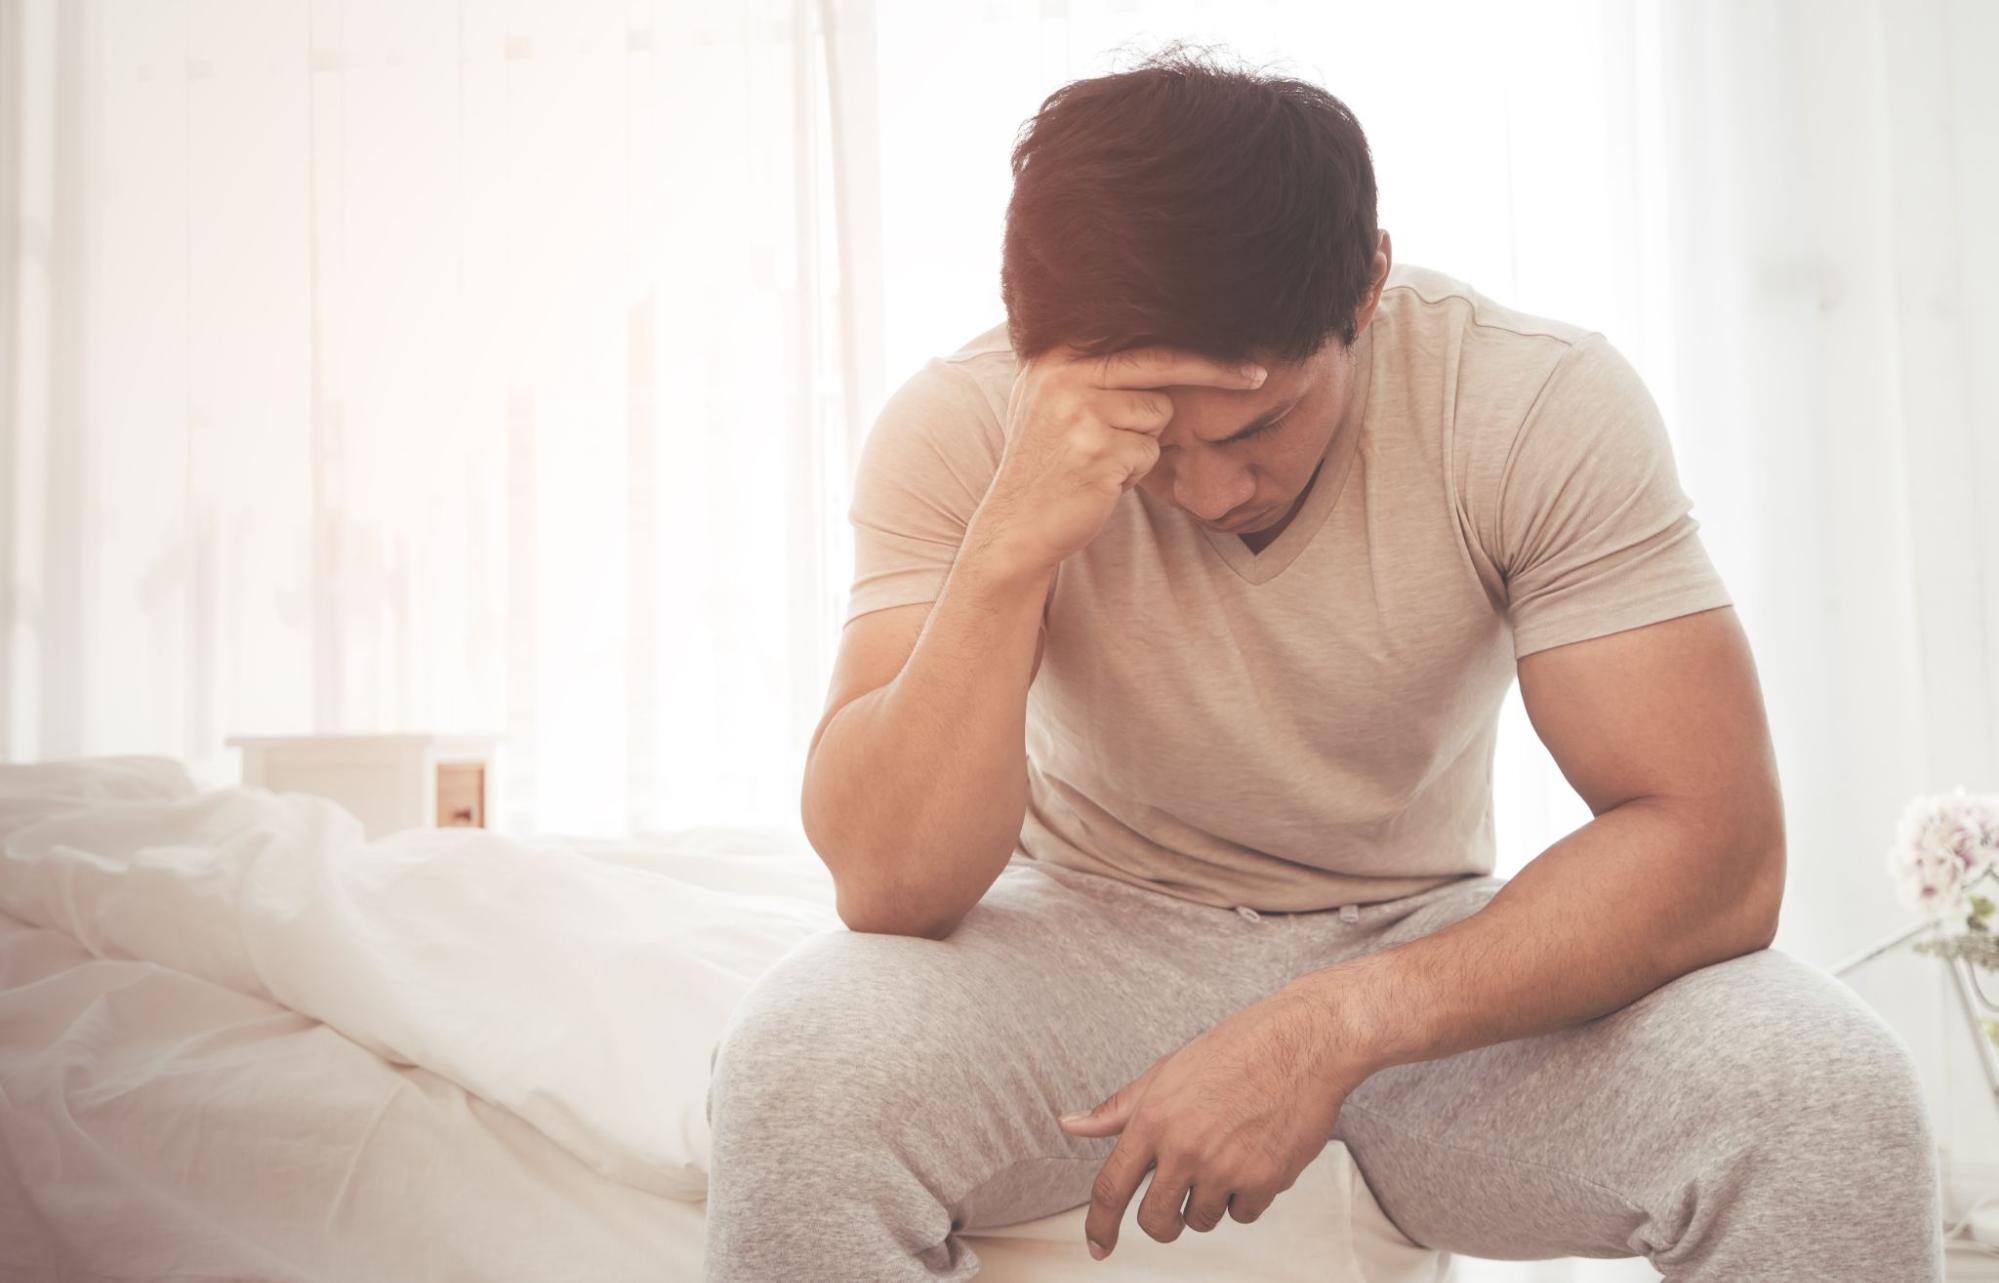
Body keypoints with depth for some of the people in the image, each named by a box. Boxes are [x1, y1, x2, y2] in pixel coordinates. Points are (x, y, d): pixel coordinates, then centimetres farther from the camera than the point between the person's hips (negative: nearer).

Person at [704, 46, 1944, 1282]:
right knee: (797, 1067, -31)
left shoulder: (1543, 405, -17)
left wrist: (1340, 1024, -32)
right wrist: (1014, 541, -36)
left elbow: (1718, 847, -20)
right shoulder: (959, 426, -16)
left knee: (1825, 1088, -25)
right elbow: (890, 886, -22)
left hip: (1429, 950, 1)